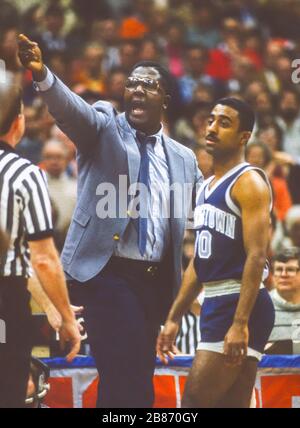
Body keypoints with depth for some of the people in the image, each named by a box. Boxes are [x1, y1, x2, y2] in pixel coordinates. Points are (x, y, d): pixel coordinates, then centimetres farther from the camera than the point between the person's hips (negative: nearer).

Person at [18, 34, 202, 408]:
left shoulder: (183, 160, 15)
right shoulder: (103, 127, 2)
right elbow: (72, 109, -18)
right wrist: (42, 75, -39)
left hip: (155, 282, 5)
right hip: (108, 273, -5)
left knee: (133, 377, 9)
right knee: (129, 380, -16)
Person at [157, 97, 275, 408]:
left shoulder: (249, 182, -9)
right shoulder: (207, 187, 19)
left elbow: (256, 256, -19)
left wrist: (240, 323, -26)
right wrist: (174, 318, 20)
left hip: (239, 305, -9)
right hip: (214, 305, 9)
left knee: (194, 402, -11)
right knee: (234, 405, 8)